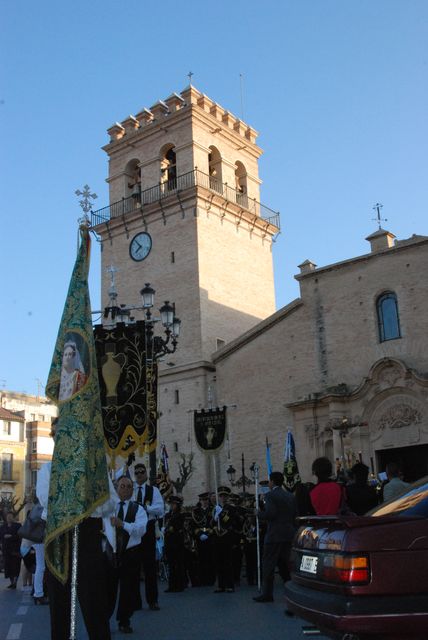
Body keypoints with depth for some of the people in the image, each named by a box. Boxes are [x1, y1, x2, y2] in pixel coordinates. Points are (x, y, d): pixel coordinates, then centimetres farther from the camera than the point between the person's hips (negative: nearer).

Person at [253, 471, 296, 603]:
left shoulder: (270, 495, -11)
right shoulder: (290, 496, 10)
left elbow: (270, 513, -21)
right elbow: (295, 514, 8)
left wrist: (259, 513, -4)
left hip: (274, 535, -7)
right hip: (288, 534, 7)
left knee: (268, 565, 1)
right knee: (286, 563, 14)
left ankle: (267, 594, 3)